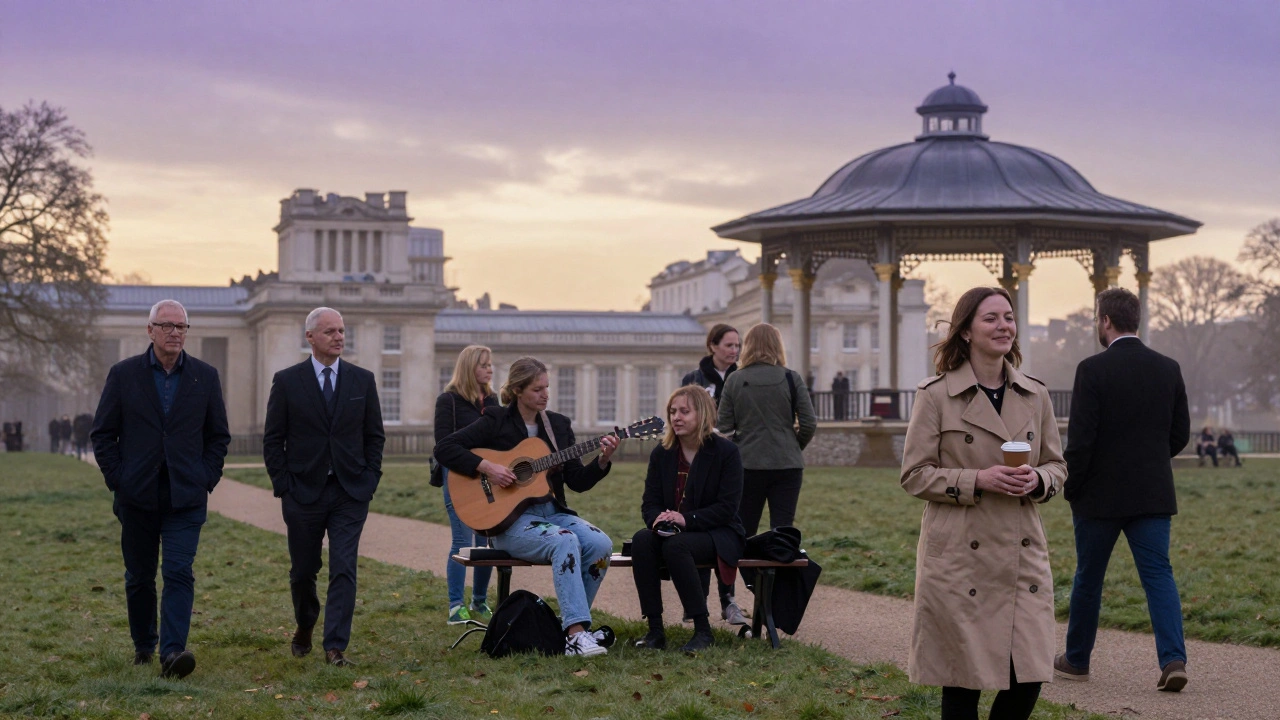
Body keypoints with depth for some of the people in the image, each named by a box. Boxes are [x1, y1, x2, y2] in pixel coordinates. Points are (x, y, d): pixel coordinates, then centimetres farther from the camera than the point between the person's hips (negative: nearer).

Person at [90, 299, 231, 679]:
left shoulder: (205, 376, 5)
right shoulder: (123, 374, 2)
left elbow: (219, 435, 11)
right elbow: (102, 433, 5)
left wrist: (206, 479, 1)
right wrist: (118, 479, -2)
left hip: (186, 497, -1)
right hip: (137, 497, 1)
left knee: (179, 572, -14)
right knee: (139, 577, 11)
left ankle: (173, 651, -20)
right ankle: (143, 645, 28)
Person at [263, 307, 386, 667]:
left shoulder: (362, 380, 6)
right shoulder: (286, 381, 0)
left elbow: (375, 435, 11)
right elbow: (272, 439, 1)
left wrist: (370, 481, 0)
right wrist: (283, 488, -5)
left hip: (351, 493, 1)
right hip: (303, 491, -1)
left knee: (344, 570, -8)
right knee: (303, 571, 10)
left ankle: (335, 646, -6)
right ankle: (304, 628, 36)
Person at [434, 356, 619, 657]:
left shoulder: (558, 424, 12)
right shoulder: (496, 422, -1)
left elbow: (578, 482, 9)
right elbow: (444, 449, -8)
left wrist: (602, 460, -9)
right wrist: (487, 467, -18)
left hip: (554, 513, 5)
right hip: (511, 521, -5)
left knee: (601, 544, -23)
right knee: (566, 541, -34)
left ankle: (572, 623, -7)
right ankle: (576, 635, -39)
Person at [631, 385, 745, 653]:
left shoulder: (726, 452, -7)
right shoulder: (661, 454, 7)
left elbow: (727, 507, -14)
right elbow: (650, 502, 4)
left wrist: (687, 519, -25)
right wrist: (657, 519, -21)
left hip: (718, 534, -4)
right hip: (670, 532, 4)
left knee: (676, 545, -36)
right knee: (641, 540, -29)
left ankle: (703, 631, -28)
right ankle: (655, 630, -28)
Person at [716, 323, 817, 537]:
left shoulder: (734, 381, -1)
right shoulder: (791, 379, -3)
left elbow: (724, 428, -2)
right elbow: (809, 423, -4)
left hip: (747, 465, 1)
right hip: (787, 465, 0)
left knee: (743, 531, 10)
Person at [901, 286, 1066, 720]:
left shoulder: (1035, 395, 10)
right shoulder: (935, 396, -3)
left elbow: (1057, 467, 16)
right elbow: (914, 476, -3)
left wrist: (1037, 480, -7)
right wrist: (978, 480, -16)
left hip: (1023, 554, 4)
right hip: (959, 557, -4)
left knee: (1029, 677, 0)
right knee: (962, 684, 1)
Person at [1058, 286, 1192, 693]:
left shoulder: (1093, 370, -12)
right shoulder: (1168, 369, 4)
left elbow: (1080, 438, -14)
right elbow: (1180, 434, 9)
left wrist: (1070, 488, -1)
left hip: (1100, 493, -3)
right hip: (1153, 492, 3)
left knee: (1088, 578, 11)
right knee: (1159, 575, 1)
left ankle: (1077, 660, 23)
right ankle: (1173, 660, -15)